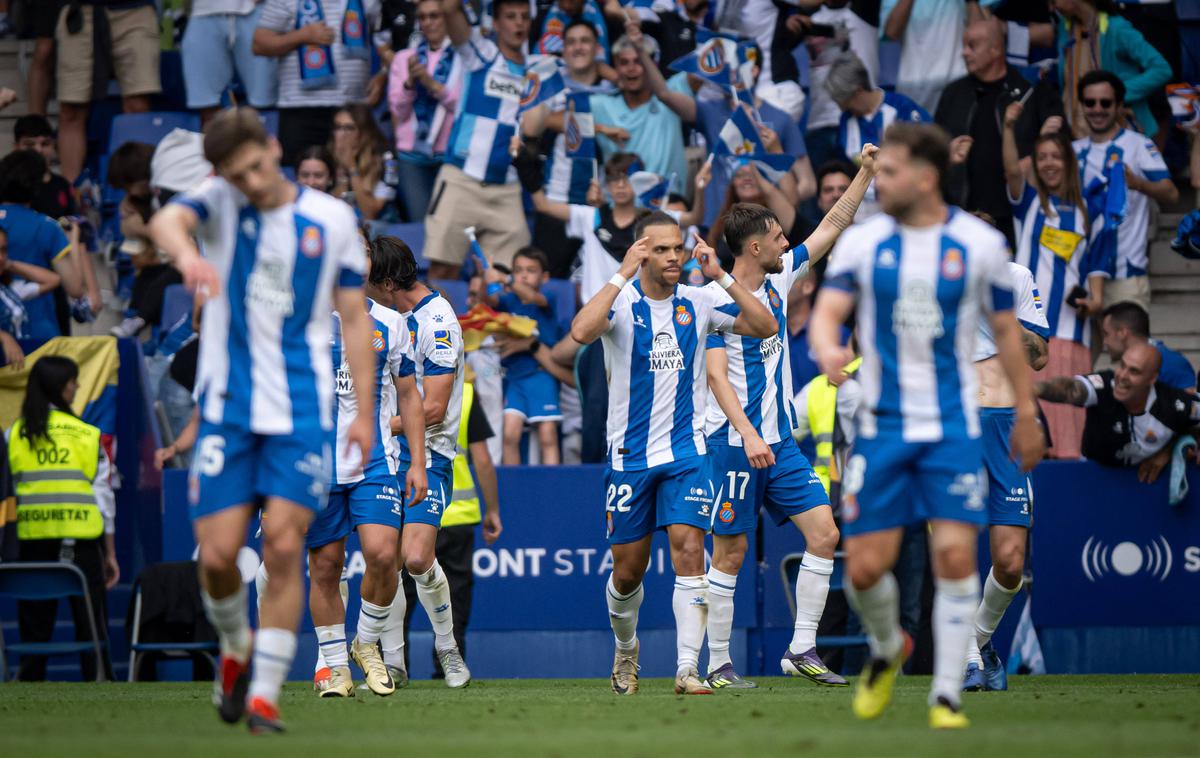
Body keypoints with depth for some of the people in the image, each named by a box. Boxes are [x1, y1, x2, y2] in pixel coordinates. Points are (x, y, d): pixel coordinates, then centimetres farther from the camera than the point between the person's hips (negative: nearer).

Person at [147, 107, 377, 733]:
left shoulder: (331, 219, 3)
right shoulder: (219, 201, -1)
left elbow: (354, 316, 9)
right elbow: (167, 221, -25)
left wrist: (364, 412, 4)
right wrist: (185, 254, -50)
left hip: (302, 411, 0)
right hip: (226, 409, 0)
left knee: (283, 547, -12)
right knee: (217, 553, -5)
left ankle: (265, 695, -5)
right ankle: (236, 648, 26)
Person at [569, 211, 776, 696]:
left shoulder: (697, 303, 2)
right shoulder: (620, 302, -7)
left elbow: (764, 327, -4)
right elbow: (580, 332, -28)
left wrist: (722, 277, -12)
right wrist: (623, 274, -28)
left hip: (685, 451, 1)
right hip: (629, 455, -1)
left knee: (688, 550, -15)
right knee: (628, 569, 8)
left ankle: (688, 669, -17)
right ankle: (626, 648, 36)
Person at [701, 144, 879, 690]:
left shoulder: (778, 280, 10)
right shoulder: (717, 301, -12)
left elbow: (831, 228, 19)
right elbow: (716, 375, -20)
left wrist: (865, 173, 15)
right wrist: (747, 434, -30)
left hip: (780, 442, 7)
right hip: (734, 443, -7)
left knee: (823, 533, -3)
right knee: (730, 553, -2)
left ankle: (801, 650, 3)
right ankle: (719, 665, 7)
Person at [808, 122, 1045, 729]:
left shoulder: (980, 243, -1)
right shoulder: (862, 241, 1)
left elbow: (1005, 329, 9)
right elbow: (827, 311, -8)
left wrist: (1025, 412, 12)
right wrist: (828, 350, -31)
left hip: (952, 426, -1)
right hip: (880, 425, 1)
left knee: (955, 556, -13)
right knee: (864, 568, -3)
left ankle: (946, 695, -1)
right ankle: (887, 649, 30)